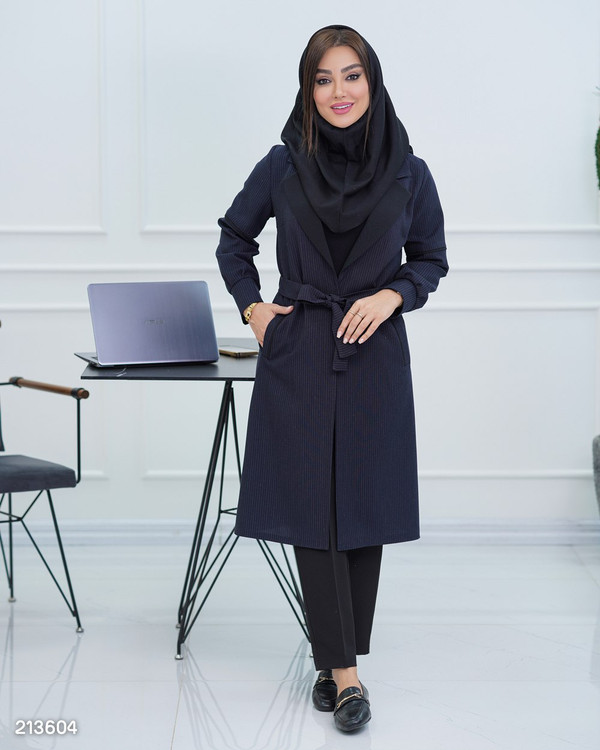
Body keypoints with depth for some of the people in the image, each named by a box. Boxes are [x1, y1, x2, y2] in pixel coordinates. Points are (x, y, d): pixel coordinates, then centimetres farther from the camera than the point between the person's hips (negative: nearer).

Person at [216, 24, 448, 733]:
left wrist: (393, 295, -7)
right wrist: (251, 305, 3)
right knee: (310, 504, -4)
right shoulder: (282, 167, 0)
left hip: (374, 355, 1)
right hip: (297, 355, 0)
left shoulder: (408, 174, 0)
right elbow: (234, 237, 15)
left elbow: (431, 258, 11)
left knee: (365, 503, 4)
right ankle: (342, 671, 0)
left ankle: (339, 655, 18)